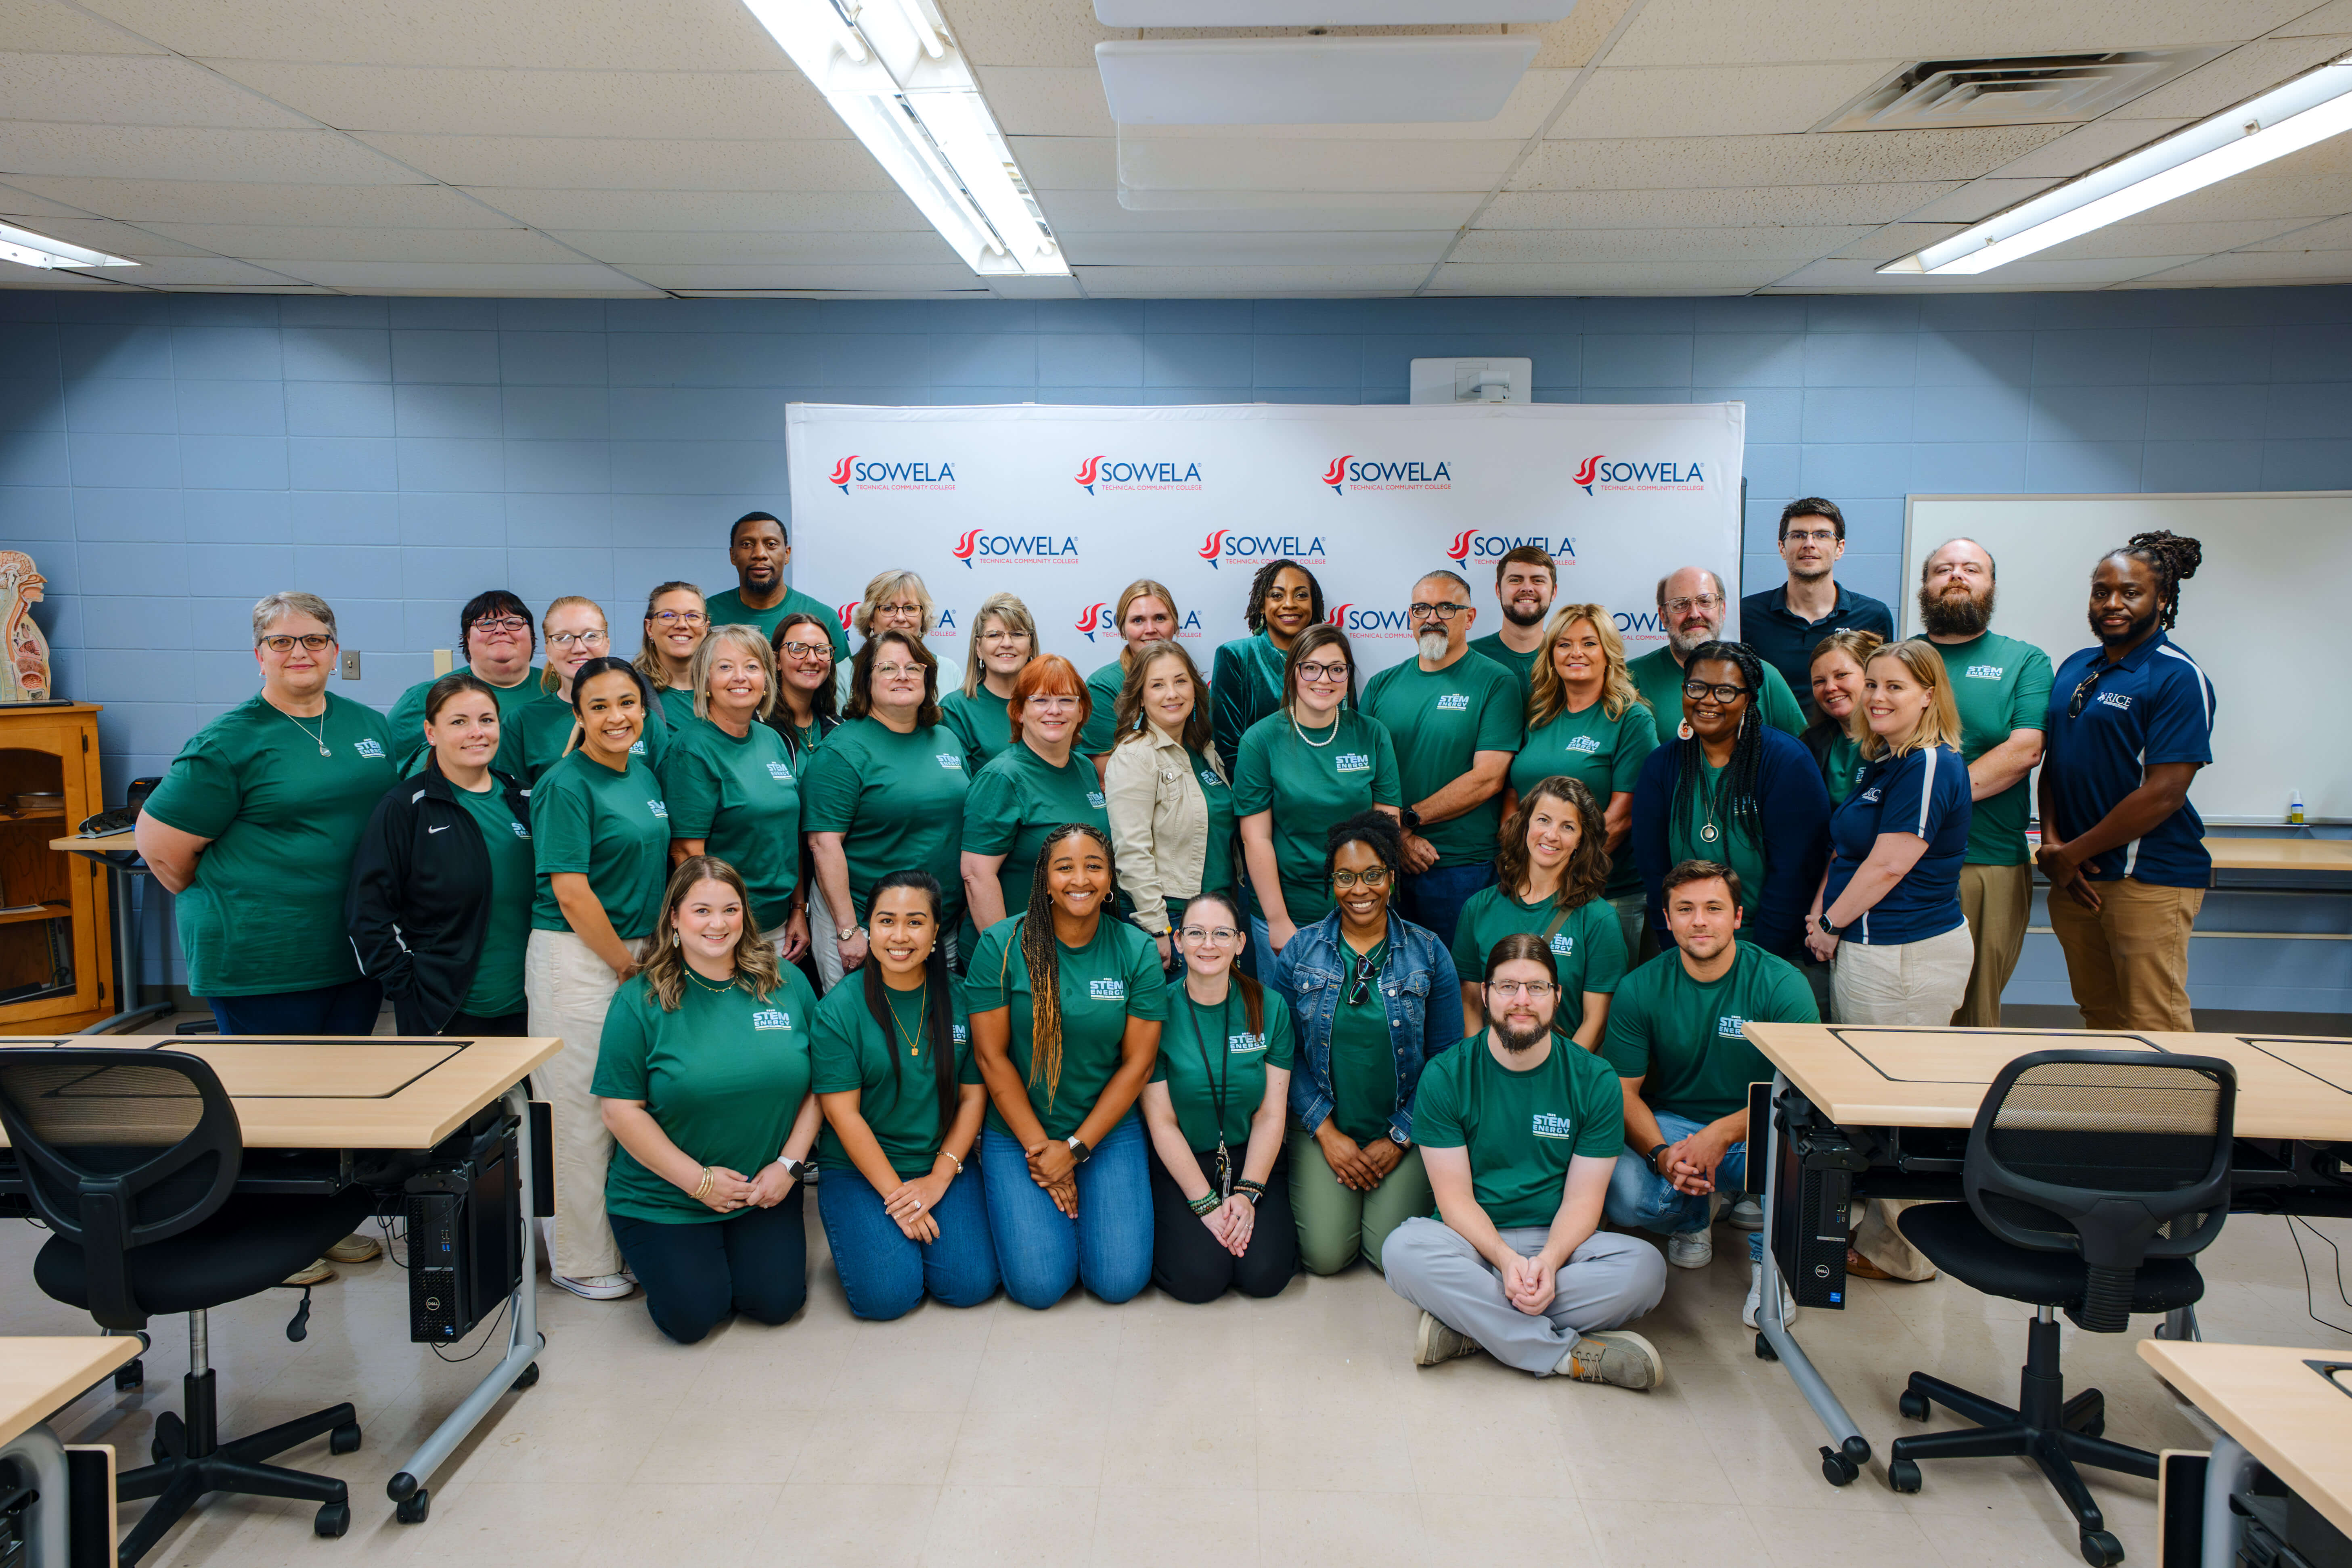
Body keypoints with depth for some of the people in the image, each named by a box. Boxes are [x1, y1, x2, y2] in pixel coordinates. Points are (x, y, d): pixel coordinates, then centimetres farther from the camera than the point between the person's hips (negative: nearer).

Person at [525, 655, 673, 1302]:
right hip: (577, 958, -7)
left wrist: (653, 952, 9)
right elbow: (571, 892, -16)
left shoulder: (645, 775, 11)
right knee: (583, 1108, 0)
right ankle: (582, 1261, 12)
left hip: (638, 955, 7)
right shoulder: (565, 785, -11)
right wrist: (626, 964, -9)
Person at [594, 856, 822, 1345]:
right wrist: (700, 1180, -13)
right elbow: (620, 1108, -10)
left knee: (775, 1303, -9)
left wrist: (789, 1164, -7)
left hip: (766, 1192, 3)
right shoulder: (640, 1001, -8)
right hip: (664, 1196, -2)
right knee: (692, 1317, -12)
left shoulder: (788, 984, 1)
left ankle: (739, 1249, 23)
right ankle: (662, 1253, 21)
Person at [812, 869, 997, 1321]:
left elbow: (973, 1097, 1)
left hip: (945, 1164, 2)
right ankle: (856, 1231, 13)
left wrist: (939, 1179, -10)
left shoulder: (960, 999, -1)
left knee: (971, 1284, -17)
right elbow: (842, 1113, -10)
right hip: (858, 1169, -2)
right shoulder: (839, 1010, -8)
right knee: (888, 1294, -19)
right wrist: (896, 1194, -15)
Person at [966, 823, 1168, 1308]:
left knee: (1120, 1281, -11)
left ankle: (1085, 1207, 21)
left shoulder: (1137, 951, -4)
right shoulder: (1001, 946, -8)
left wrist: (1075, 1148, -9)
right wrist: (1039, 1148, -9)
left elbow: (1138, 1061, -3)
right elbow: (991, 1056, -7)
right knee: (1039, 1284, -13)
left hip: (1109, 1131, 1)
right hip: (1016, 1132, -1)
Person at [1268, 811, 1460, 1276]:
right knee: (1325, 1255, -14)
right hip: (1322, 1128, 0)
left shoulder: (1428, 953, -1)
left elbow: (1446, 1056, 0)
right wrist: (1326, 1132, -8)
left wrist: (1399, 1138, -6)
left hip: (1403, 1132, 0)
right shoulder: (1299, 951, 0)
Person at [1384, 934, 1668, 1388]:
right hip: (1474, 1239, -1)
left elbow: (1583, 1199, -3)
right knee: (1405, 1250, -33)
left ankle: (1467, 1325, -25)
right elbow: (1454, 1196, -7)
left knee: (1646, 1268, -28)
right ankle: (1569, 1353, -26)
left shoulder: (1595, 1081, -1)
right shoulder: (1446, 1076, -4)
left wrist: (1548, 1261, -24)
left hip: (1558, 1243, 1)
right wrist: (1506, 1258, -25)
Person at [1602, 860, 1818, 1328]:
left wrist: (1724, 1133, -31)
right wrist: (1661, 1155, -25)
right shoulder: (1640, 990, -5)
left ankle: (1768, 1254, -1)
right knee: (1625, 1196, -29)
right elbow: (1623, 1091, -5)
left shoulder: (1783, 985, -11)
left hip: (1759, 1136, -1)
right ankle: (1692, 1218, 12)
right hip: (1671, 1127, 2)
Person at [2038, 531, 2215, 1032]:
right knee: (2099, 1018, 14)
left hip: (2149, 879, -7)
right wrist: (2051, 843, -1)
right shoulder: (2075, 668, 13)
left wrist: (2072, 854, -11)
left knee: (2153, 1029, -3)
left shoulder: (2177, 677, -9)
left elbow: (2163, 794, -15)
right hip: (2077, 878, 7)